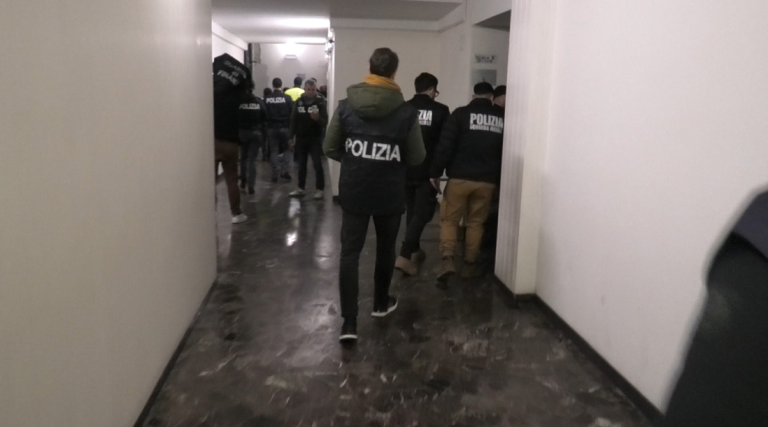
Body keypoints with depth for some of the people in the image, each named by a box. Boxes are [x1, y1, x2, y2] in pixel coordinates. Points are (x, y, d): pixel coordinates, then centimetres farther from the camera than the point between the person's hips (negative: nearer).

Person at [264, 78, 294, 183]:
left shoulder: (267, 99, 0)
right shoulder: (287, 98, -5)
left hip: (271, 128, 1)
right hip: (284, 127, -1)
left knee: (274, 151, 8)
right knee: (286, 149, 14)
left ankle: (275, 174, 6)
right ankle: (284, 170, 3)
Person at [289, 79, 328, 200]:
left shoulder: (320, 102, -5)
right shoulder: (299, 102, 3)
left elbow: (325, 122, -11)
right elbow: (293, 120, 4)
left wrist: (317, 118, -32)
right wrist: (291, 137, 0)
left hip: (315, 138, -3)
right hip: (301, 138, 3)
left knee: (317, 164, -4)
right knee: (301, 164, 11)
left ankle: (319, 190, 0)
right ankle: (301, 189, 20)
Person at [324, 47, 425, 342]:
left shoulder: (346, 106, -5)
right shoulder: (407, 112, -10)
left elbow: (330, 149, 0)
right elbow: (417, 158, -3)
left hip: (353, 192, 1)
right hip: (390, 195, 0)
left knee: (350, 253, 4)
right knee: (385, 249, 20)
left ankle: (349, 323, -2)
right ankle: (381, 303, 37)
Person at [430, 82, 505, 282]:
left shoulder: (461, 114, -4)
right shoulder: (502, 119, 8)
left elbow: (445, 146, -10)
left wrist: (435, 172, -4)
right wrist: (498, 179, 19)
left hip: (460, 177, -3)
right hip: (487, 180, 3)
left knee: (449, 219, 7)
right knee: (475, 222, 14)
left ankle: (447, 260, -8)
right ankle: (469, 265, 18)